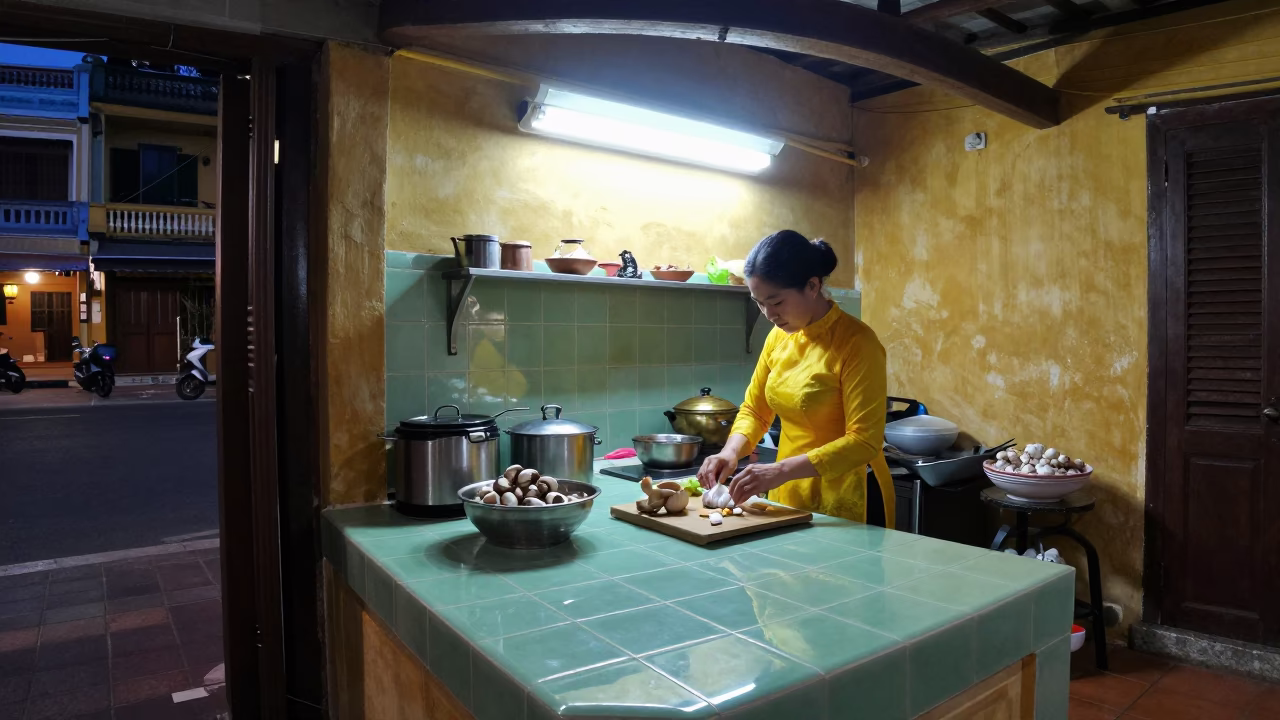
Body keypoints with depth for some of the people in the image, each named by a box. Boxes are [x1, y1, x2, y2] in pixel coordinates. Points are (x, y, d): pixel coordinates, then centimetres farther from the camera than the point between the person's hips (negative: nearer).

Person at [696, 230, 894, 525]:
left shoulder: (857, 343, -19)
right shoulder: (778, 336, 1)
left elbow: (864, 441, -23)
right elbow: (754, 410, 8)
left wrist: (781, 471, -31)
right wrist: (731, 451, -12)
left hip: (844, 504, -6)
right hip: (788, 496, 6)